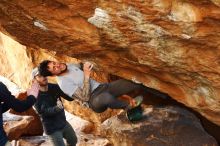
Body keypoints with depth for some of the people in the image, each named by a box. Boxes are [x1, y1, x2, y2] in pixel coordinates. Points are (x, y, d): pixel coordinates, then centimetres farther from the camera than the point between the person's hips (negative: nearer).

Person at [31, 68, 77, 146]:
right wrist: (57, 108, -48)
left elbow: (70, 97, -5)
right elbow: (44, 111, -30)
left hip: (63, 123, 6)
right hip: (52, 128, -6)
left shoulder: (54, 87, -6)